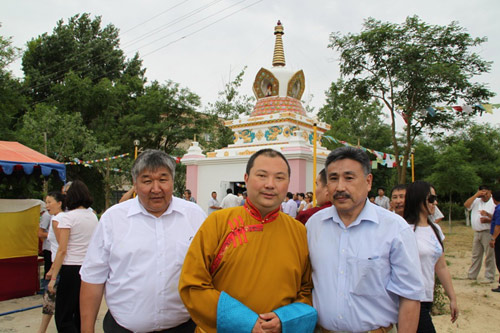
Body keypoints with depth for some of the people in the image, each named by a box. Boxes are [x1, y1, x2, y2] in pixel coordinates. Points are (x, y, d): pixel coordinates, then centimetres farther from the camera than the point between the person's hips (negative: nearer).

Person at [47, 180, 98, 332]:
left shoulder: (67, 217, -9)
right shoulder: (93, 216, 8)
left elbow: (62, 250, -13)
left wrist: (53, 277, -9)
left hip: (71, 269, -6)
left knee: (63, 317, 2)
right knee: (82, 314, 17)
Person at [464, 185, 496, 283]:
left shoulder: (494, 203, -4)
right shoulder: (476, 201, 10)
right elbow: (466, 204, -5)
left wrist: (488, 215, -21)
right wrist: (476, 195, -7)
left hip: (488, 233, -5)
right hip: (477, 232, 5)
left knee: (489, 255, -1)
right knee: (475, 255, 14)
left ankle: (489, 277, 9)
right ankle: (472, 275, 22)